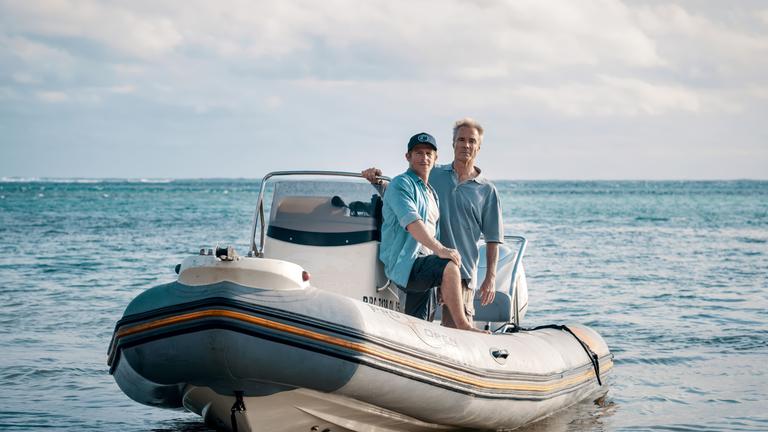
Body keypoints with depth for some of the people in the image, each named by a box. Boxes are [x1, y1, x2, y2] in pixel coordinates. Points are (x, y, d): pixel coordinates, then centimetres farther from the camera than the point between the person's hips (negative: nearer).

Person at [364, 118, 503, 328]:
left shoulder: (487, 191, 6)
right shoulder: (433, 175, 10)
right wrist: (378, 182, -4)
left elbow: (493, 239, 6)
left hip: (462, 271, -2)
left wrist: (491, 277, -1)